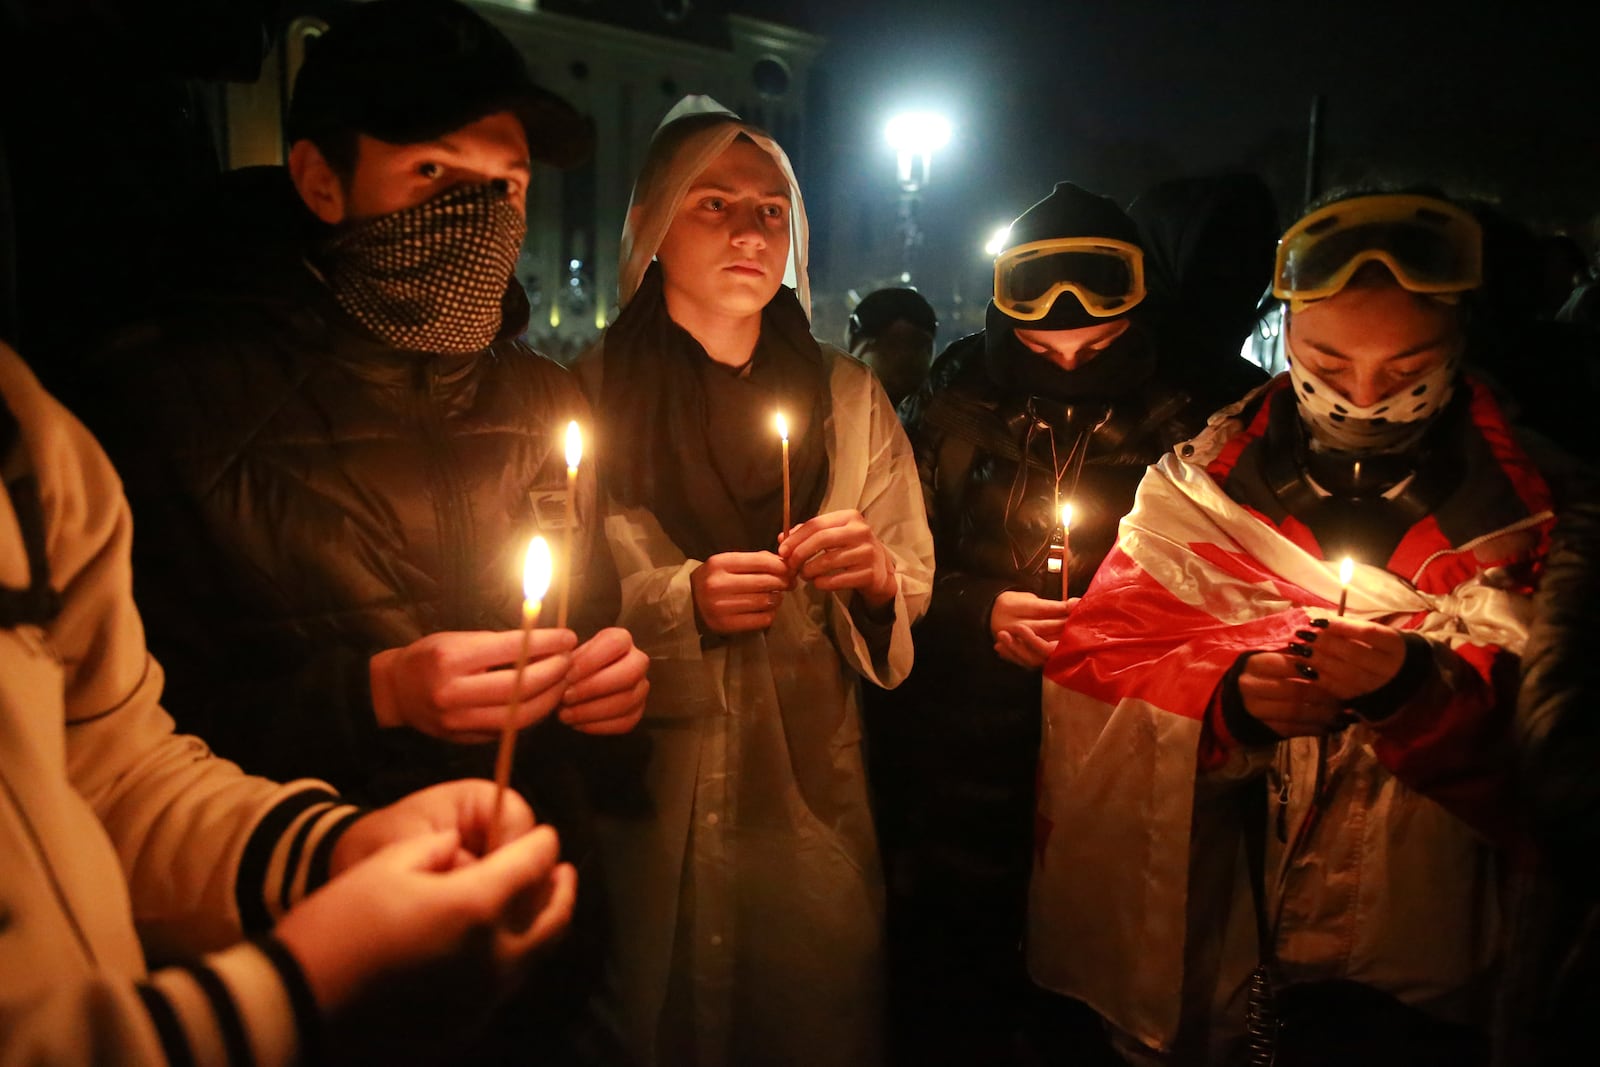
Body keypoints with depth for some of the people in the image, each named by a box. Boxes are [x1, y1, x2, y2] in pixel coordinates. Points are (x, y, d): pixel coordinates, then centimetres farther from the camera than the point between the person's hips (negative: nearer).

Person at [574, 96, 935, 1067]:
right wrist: (681, 602, -23)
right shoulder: (592, 393, -6)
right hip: (650, 795, -2)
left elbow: (915, 582, 2)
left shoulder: (849, 395, 2)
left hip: (814, 794, 2)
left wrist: (876, 578, -19)